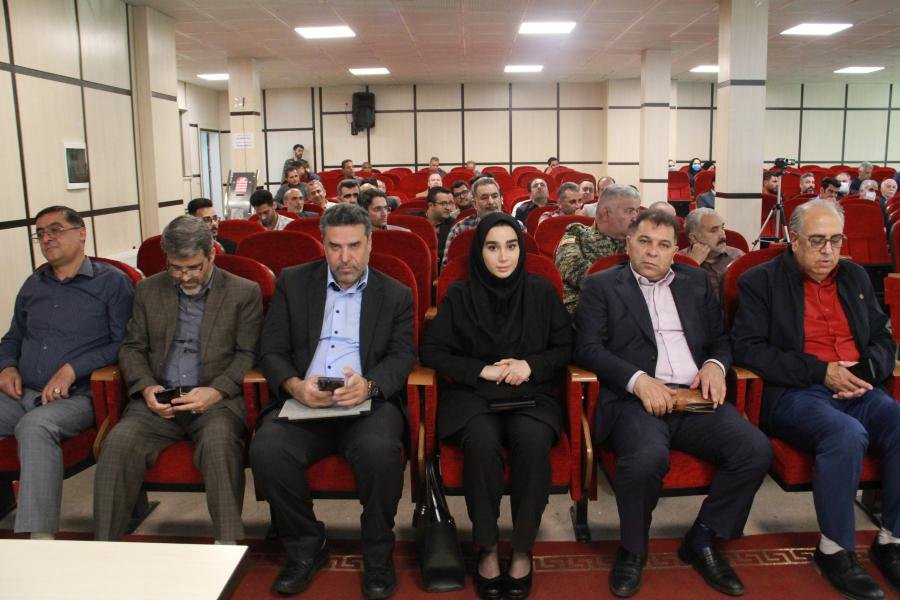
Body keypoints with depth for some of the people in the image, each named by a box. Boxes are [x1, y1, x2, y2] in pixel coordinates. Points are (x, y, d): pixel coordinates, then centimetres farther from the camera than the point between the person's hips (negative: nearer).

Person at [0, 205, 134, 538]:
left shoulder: (111, 281, 2)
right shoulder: (33, 285, 20)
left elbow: (124, 344, -5)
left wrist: (73, 369, -14)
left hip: (76, 396, -5)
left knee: (35, 426, -34)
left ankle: (38, 535, -32)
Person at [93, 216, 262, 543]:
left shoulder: (244, 292, 7)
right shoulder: (149, 289, 17)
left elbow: (248, 354, 2)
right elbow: (131, 347, 16)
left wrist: (216, 391, -14)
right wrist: (146, 387, -4)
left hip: (216, 401, -3)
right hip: (159, 402, 3)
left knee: (218, 442, -34)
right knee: (118, 443, -26)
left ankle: (229, 547, -26)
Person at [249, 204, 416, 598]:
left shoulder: (396, 295, 12)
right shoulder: (292, 282, 13)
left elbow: (402, 358, 1)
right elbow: (271, 350, 7)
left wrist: (368, 385, -21)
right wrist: (294, 385, -15)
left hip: (368, 402, -1)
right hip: (302, 401, 2)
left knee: (380, 449, -33)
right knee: (266, 449, -28)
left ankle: (378, 554, -6)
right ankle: (306, 548, -1)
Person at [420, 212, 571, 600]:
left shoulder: (541, 292, 10)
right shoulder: (460, 295, 7)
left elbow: (566, 347, 11)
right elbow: (431, 351, 3)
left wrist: (531, 364, -8)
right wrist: (481, 370, -9)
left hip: (530, 393, 1)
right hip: (473, 394, 0)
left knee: (533, 439, -34)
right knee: (483, 441, -34)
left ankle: (523, 552, -19)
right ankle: (487, 550, -17)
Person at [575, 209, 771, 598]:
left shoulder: (696, 282, 22)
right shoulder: (601, 285, 9)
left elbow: (721, 339, 23)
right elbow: (587, 347, -3)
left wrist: (716, 364, -1)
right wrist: (638, 380, -17)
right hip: (635, 398, -4)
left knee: (756, 449, -21)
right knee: (647, 457, -35)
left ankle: (702, 539, 3)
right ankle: (632, 550, -4)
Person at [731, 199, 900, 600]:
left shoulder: (855, 277, 18)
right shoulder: (761, 281, 1)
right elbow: (748, 348, -8)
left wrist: (867, 369, -3)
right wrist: (821, 371, -14)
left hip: (858, 389, 6)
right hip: (794, 394, -5)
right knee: (847, 434, -34)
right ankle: (835, 550, -14)